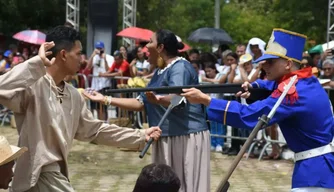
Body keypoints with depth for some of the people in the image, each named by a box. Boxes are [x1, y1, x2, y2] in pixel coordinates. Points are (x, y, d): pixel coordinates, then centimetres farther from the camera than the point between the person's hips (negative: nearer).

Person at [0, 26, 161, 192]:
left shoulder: (73, 95, 11)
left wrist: (140, 136, 18)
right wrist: (38, 62, -31)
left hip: (56, 173, 9)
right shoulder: (33, 86, -17)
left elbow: (95, 130, 19)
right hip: (37, 176, -9)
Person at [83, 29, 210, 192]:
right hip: (166, 139, 10)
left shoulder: (180, 68, -12)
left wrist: (157, 100, -45)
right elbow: (140, 103, 17)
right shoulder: (159, 72, 17)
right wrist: (106, 99, 14)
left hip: (186, 137, -10)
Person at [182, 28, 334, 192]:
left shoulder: (293, 92, -22)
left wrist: (205, 100, -24)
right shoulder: (308, 80, 6)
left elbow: (248, 116, -26)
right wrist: (253, 88, 1)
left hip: (314, 170, -10)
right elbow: (275, 86, 24)